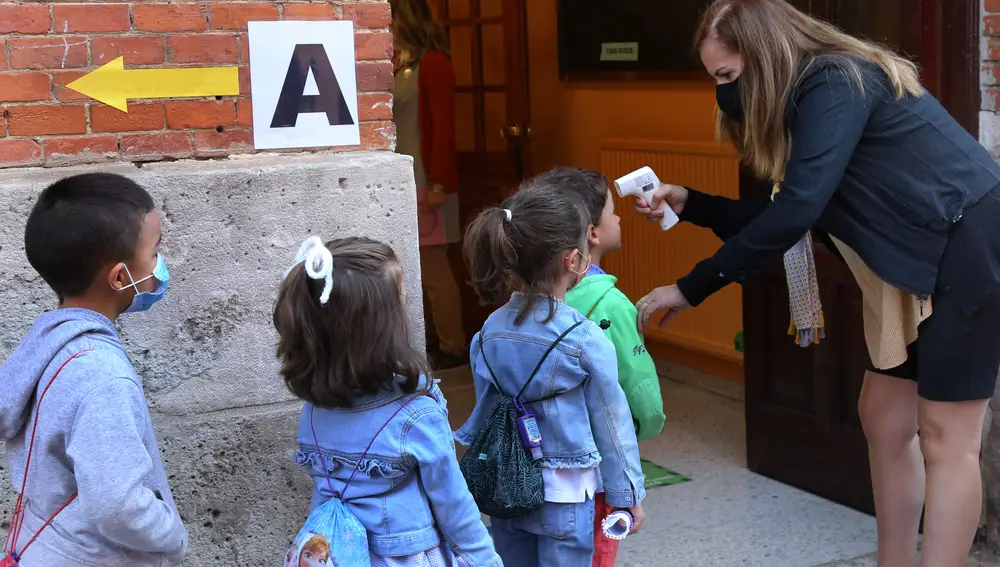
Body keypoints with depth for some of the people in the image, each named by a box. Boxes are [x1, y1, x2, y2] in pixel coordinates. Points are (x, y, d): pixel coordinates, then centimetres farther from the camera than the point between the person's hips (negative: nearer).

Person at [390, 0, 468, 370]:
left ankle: (454, 347, 7)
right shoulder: (398, 64, 11)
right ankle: (433, 339, 21)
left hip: (425, 182, -8)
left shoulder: (433, 63, -10)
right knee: (415, 267, 11)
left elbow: (444, 128, -14)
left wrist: (437, 184, -17)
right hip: (400, 180, 8)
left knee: (433, 267, -2)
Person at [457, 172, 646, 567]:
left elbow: (486, 410, 5)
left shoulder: (491, 332, -5)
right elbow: (611, 424, -9)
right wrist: (628, 496, 3)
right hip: (565, 497, -4)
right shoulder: (587, 340, -18)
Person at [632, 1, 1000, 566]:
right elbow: (786, 214, 12)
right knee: (884, 415, 12)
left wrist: (691, 289, -24)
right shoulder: (812, 96, 11)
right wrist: (688, 203, 6)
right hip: (920, 264, 10)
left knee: (945, 437, -6)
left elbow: (796, 212, -27)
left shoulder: (834, 84, -19)